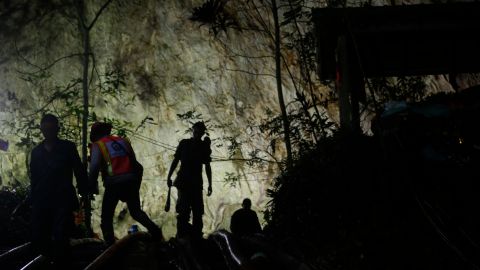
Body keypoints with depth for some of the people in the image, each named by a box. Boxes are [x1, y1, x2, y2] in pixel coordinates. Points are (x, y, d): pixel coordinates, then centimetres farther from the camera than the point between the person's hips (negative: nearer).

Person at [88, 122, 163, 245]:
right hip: (131, 180, 4)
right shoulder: (123, 141, 19)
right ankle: (154, 229, -4)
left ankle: (110, 245, 1)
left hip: (113, 183, -4)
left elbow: (94, 168, -9)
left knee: (106, 216, 9)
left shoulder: (98, 145, 5)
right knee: (136, 211, 16)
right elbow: (135, 164, 18)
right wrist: (137, 183, 24)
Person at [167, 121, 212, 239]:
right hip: (183, 182, -3)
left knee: (197, 211, 3)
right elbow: (175, 160, 7)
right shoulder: (184, 143, 6)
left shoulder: (204, 146, 11)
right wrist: (169, 177, -2)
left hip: (197, 183, 3)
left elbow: (207, 166, 13)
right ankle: (181, 237, -13)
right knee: (184, 209, -13)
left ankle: (197, 236, 10)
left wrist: (210, 184, 8)